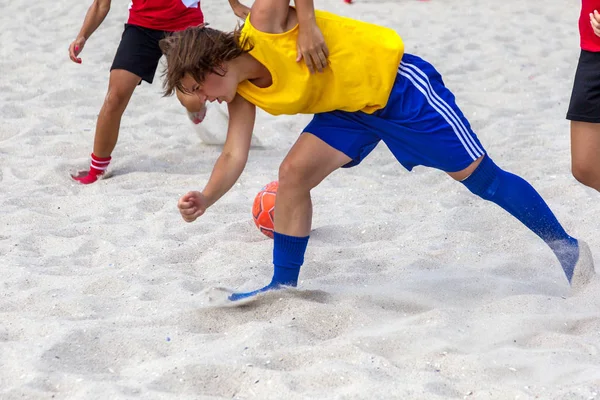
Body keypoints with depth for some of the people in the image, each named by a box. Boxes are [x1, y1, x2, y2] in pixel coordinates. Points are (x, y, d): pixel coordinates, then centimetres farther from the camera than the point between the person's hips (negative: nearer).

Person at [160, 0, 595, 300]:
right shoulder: (242, 94, -4)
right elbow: (233, 157, -8)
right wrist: (204, 199, -23)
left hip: (396, 81, -7)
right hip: (350, 109, 7)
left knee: (480, 176, 0)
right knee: (293, 174, -8)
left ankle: (566, 246, 15)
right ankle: (284, 285, 5)